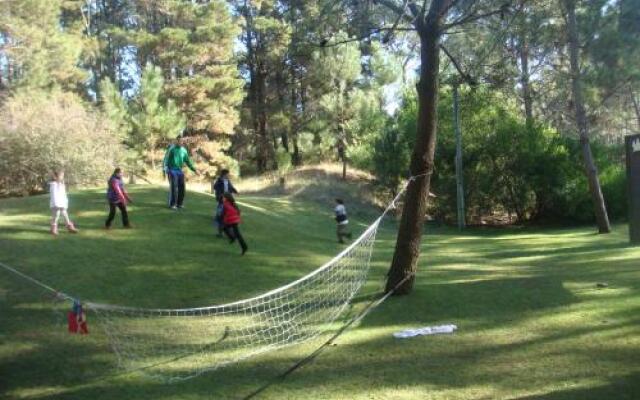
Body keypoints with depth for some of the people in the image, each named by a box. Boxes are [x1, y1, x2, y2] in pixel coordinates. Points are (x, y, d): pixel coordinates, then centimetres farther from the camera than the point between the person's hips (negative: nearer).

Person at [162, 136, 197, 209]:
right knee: (173, 187, -10)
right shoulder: (172, 148, -7)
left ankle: (179, 203, 13)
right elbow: (166, 158, -8)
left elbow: (188, 161, 16)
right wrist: (165, 169, -18)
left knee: (181, 187, 1)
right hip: (172, 170, -5)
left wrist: (194, 169, 14)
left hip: (180, 170, 5)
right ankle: (172, 204, -4)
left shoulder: (184, 150, 9)